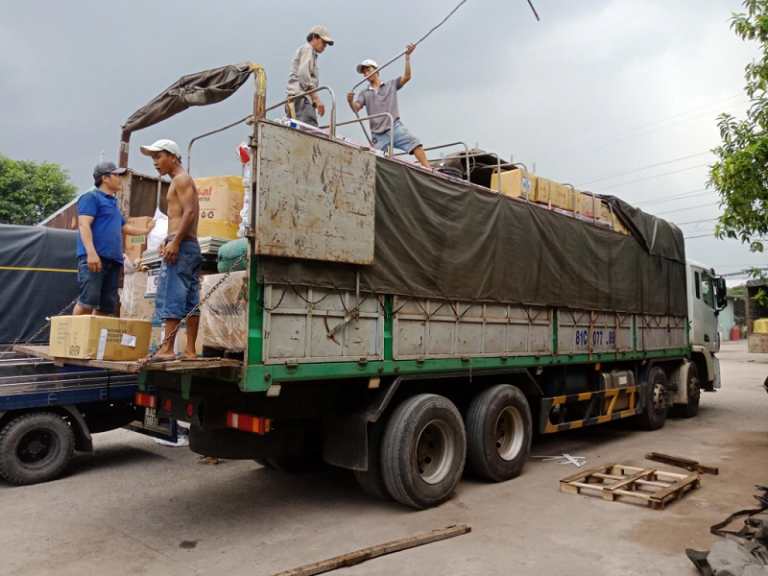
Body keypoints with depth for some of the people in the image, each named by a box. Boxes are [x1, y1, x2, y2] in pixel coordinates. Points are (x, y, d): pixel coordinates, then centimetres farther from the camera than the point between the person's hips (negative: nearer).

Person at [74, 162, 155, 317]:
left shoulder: (113, 202, 27)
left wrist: (146, 230, 48)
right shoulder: (92, 197, 0)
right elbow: (84, 225, -13)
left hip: (113, 260, 8)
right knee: (88, 301, -17)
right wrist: (91, 252, -24)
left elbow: (124, 228, 42)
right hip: (94, 258, -8)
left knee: (106, 306, 3)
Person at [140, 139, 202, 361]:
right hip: (192, 245, 10)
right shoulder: (184, 181, 25)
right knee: (190, 300, 5)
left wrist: (175, 242, -22)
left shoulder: (181, 179, -4)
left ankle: (167, 349, -10)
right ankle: (190, 350, 6)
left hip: (181, 246, -10)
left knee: (170, 297, -10)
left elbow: (190, 212, -18)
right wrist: (168, 239, 16)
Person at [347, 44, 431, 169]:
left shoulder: (391, 85, 17)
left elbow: (407, 77, 5)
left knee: (414, 143, -23)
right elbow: (356, 108, 3)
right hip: (379, 135, 2)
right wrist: (350, 101, -21)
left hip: (395, 128, -2)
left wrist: (407, 57, -4)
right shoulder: (364, 94, 18)